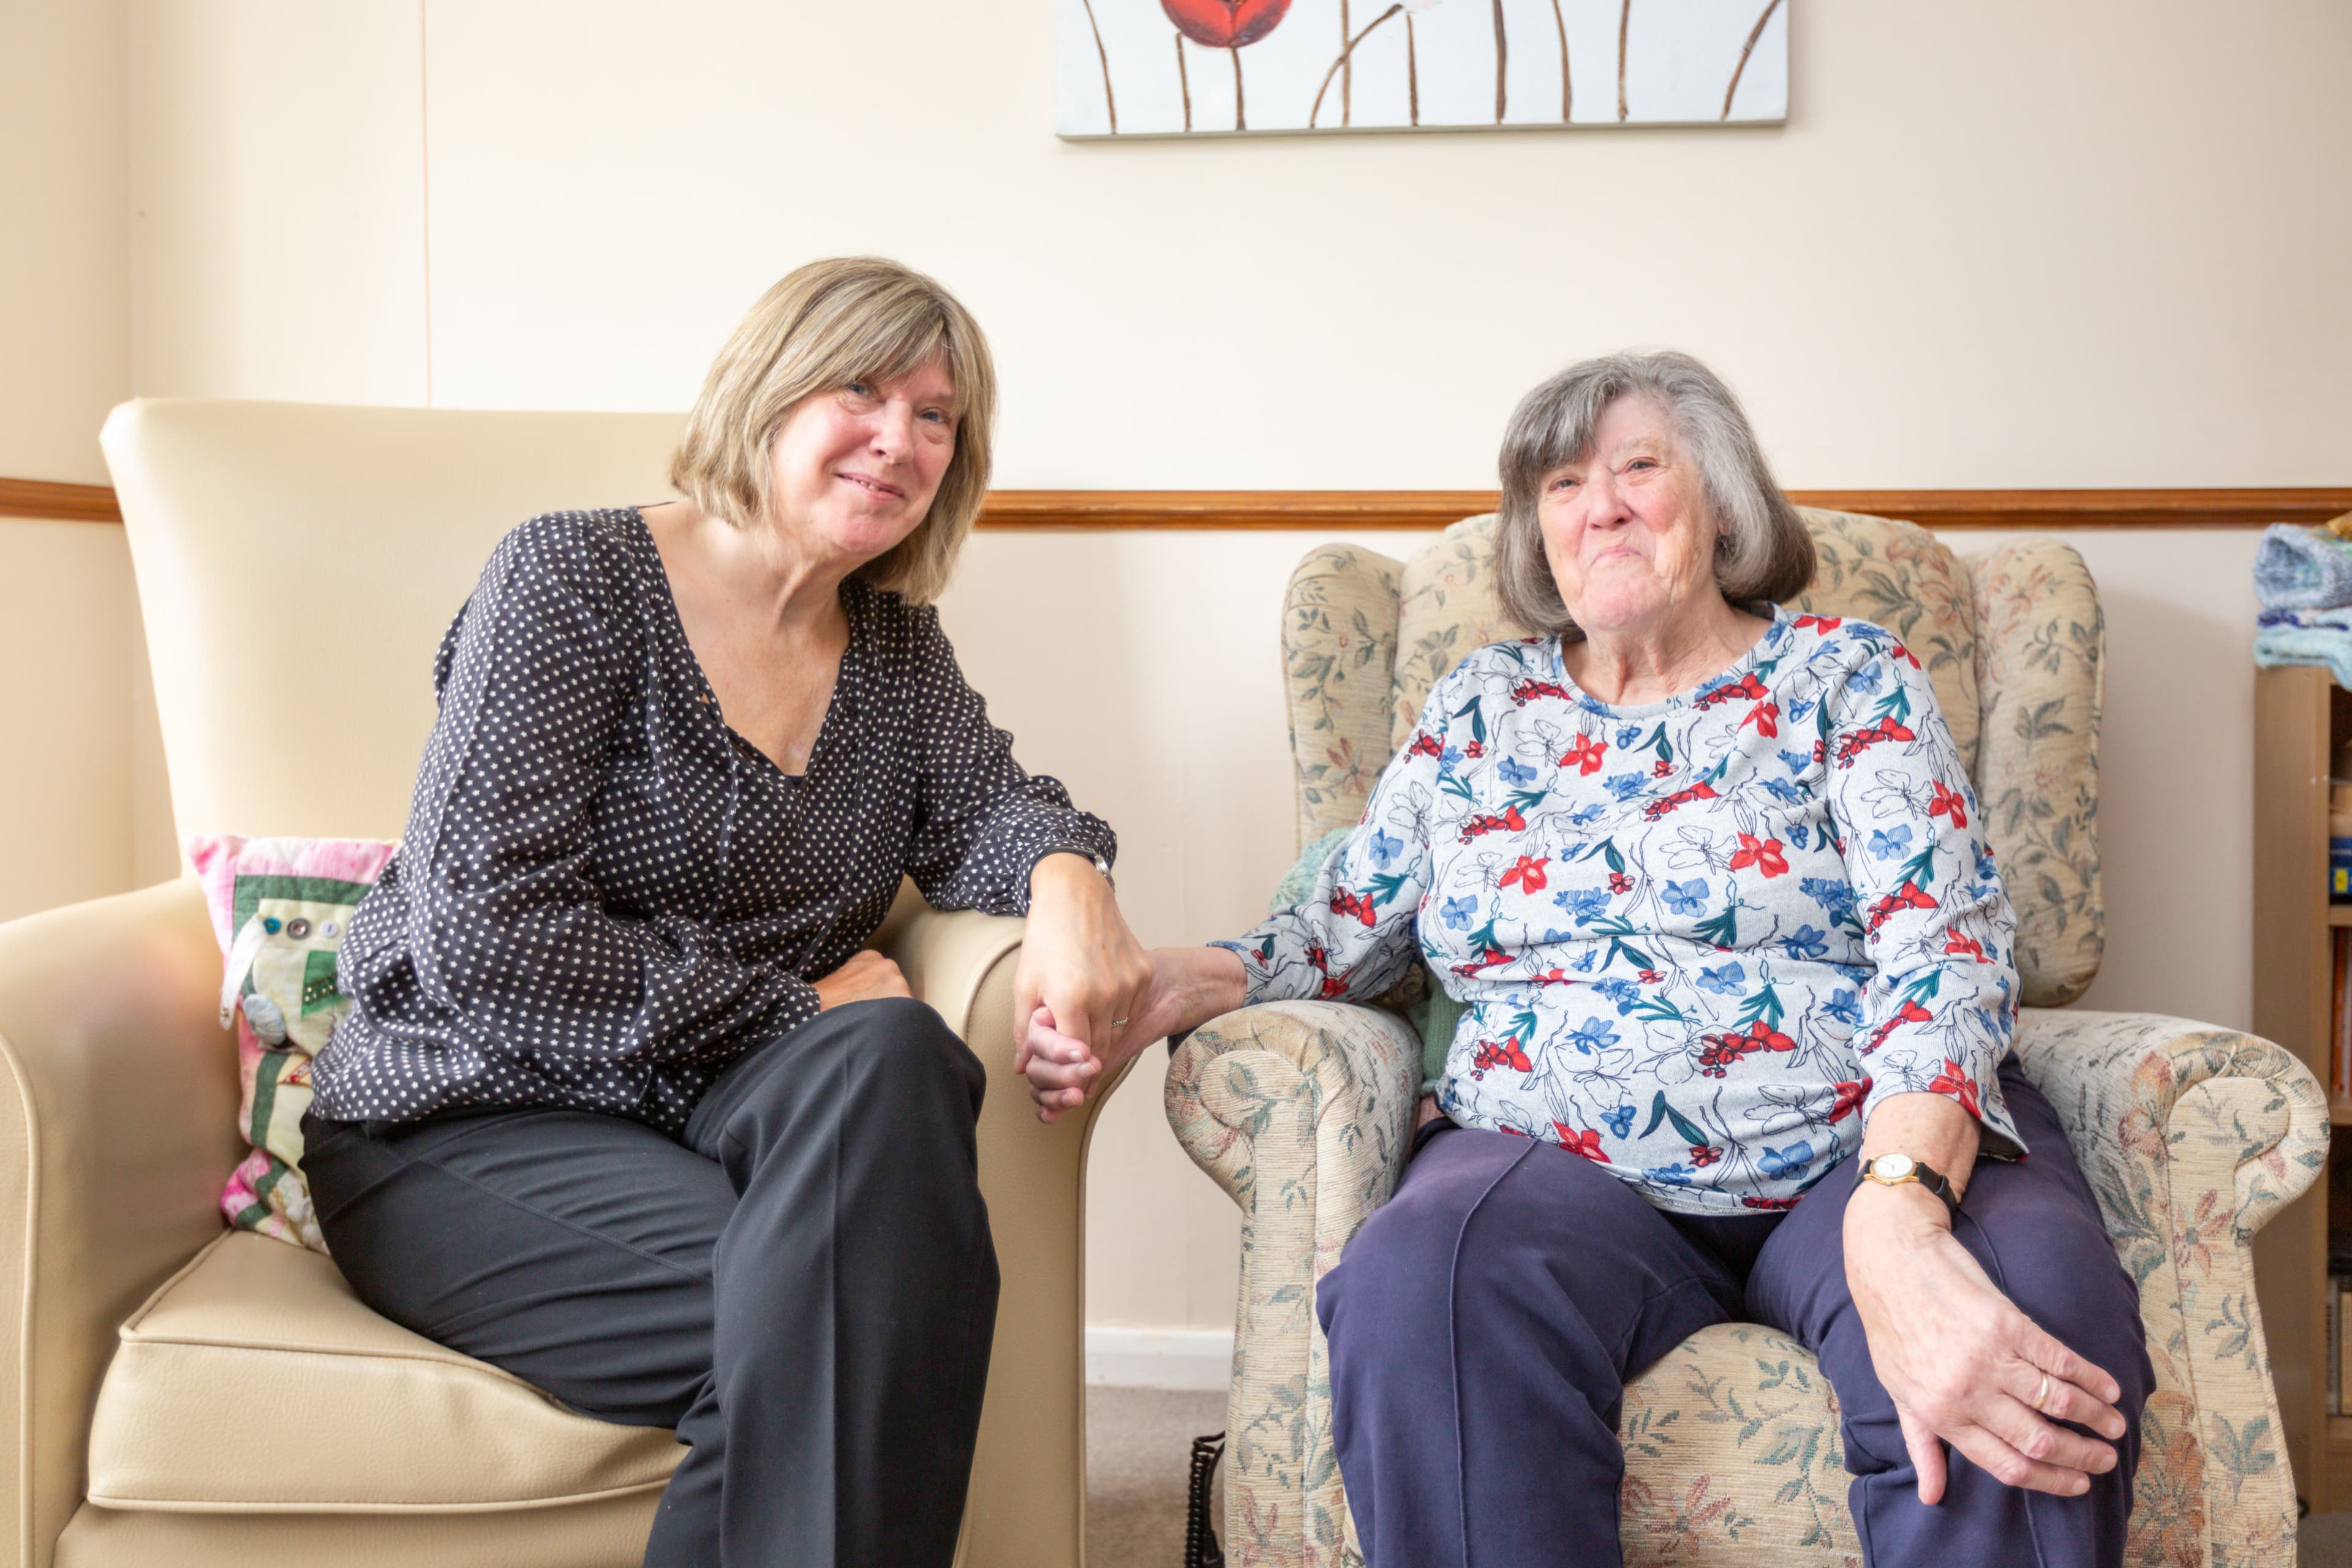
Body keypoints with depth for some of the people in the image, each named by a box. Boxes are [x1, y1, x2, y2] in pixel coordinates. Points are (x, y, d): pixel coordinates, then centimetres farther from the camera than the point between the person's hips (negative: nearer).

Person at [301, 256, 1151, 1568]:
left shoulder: (895, 646, 15)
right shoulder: (574, 577, -6)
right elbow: (481, 928, -15)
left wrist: (1066, 878, -22)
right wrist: (792, 1016, -15)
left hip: (724, 1115, 5)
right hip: (475, 1127, -5)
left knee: (894, 1059, -32)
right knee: (824, 1317, -34)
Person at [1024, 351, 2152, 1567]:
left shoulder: (1847, 680, 8)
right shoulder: (1480, 707, 19)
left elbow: (1943, 950, -6)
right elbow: (1345, 932, 18)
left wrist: (1897, 1218, -26)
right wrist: (1167, 987, -6)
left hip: (1867, 1145, -1)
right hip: (1559, 1165, 2)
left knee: (2047, 1325, -36)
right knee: (1414, 1286, -35)